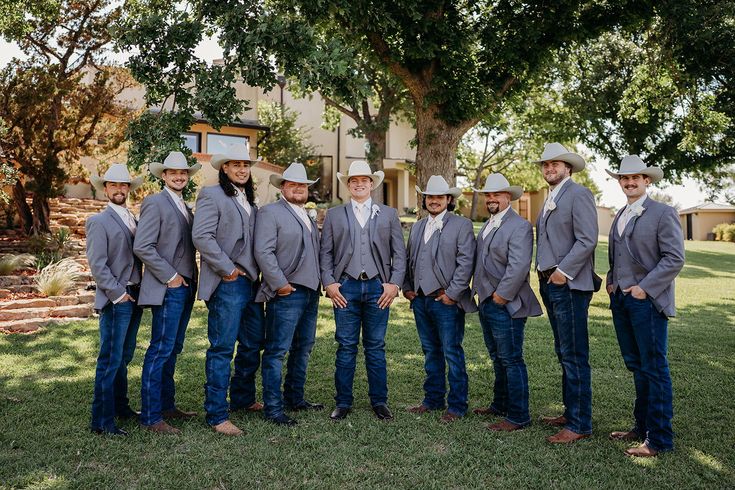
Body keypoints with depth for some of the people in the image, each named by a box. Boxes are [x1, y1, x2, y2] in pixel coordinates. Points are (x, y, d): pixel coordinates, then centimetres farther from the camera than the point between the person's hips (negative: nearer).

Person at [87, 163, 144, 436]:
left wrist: (140, 291, 7)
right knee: (110, 360, -4)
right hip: (116, 300, -7)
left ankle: (120, 406, 30)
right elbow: (97, 265, -12)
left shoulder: (134, 220, 16)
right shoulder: (99, 222, -5)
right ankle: (102, 421, 4)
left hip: (135, 297, 7)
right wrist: (118, 294, -14)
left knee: (124, 356, 17)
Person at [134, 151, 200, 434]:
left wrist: (191, 278, 9)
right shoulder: (155, 203, -7)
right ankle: (151, 416, 2)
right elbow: (142, 247, -16)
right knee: (161, 350, -6)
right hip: (167, 288, -8)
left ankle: (167, 405, 24)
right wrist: (170, 277, -15)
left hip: (185, 286, 9)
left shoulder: (185, 208, 18)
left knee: (173, 349, 14)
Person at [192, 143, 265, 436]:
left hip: (251, 282, 8)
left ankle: (243, 399, 32)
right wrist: (228, 269, -15)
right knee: (222, 349, -3)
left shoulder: (249, 201, 19)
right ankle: (217, 415, 5)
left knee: (253, 344, 14)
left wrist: (256, 273, 10)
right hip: (227, 284, -8)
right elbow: (201, 236, -16)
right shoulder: (212, 195, -5)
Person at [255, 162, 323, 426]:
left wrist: (319, 283, 13)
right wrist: (280, 284, -17)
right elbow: (263, 252, -15)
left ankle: (295, 398, 27)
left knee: (303, 349, 15)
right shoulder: (270, 212, -5)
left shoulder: (308, 217, 20)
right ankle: (273, 408, 3)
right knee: (277, 352, -4)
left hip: (310, 293, 9)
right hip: (286, 294, -9)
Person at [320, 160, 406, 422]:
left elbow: (399, 253, 8)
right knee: (346, 346, 3)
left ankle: (379, 401, 17)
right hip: (346, 287, 0)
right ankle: (343, 402, 14)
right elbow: (325, 253, 8)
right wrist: (329, 283, -3)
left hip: (378, 287, 0)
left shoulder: (389, 214, 12)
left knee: (376, 346, 6)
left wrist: (394, 283, -2)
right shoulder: (334, 215, 12)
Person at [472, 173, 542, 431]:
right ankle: (500, 404, 33)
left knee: (511, 361, -1)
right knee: (498, 359, 19)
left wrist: (501, 296, -19)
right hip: (486, 303, 9)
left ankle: (518, 416, 9)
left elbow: (518, 267, -22)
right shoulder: (487, 225, 16)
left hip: (506, 306, -9)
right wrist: (481, 292, 10)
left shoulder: (520, 226, -13)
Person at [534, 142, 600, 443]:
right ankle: (570, 412, 25)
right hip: (549, 284, 9)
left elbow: (587, 240, -17)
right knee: (564, 354, 15)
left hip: (569, 286, -9)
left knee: (574, 356, -4)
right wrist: (545, 273, 10)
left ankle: (579, 424, 4)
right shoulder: (550, 199, 19)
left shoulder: (578, 194, -8)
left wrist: (563, 271, -18)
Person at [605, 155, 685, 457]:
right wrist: (611, 282, 9)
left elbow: (675, 259, -12)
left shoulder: (663, 213, -5)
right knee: (636, 367, 13)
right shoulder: (619, 216, 17)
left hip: (647, 300, -7)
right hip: (621, 298, 7)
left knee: (654, 369, -2)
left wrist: (645, 288, -16)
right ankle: (641, 427, 24)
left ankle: (659, 439, 7)